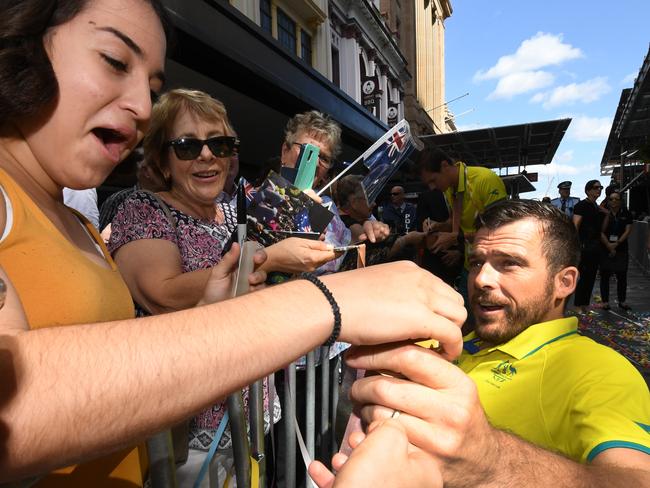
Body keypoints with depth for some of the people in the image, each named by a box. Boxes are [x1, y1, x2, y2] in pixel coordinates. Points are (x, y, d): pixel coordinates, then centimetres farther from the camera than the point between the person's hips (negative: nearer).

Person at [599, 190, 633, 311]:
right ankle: (605, 301, 10)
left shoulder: (626, 214, 4)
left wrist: (617, 243, -11)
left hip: (621, 249, 1)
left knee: (622, 276, 7)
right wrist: (608, 245, -13)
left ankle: (622, 301, 19)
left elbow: (628, 231, -1)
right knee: (605, 276, 2)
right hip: (605, 249, -1)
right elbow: (601, 232, -4)